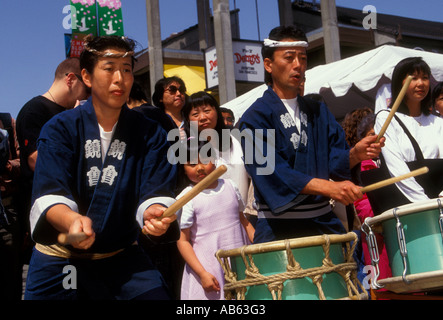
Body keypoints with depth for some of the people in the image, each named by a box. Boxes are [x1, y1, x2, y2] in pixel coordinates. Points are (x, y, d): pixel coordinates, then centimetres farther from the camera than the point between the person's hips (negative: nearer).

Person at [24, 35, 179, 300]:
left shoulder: (149, 133, -2)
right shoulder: (61, 128, -7)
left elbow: (155, 191, -13)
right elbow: (50, 194, -19)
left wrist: (154, 213, -38)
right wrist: (72, 221, -42)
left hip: (122, 257, 1)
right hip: (60, 259, -1)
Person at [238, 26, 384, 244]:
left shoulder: (318, 112, 15)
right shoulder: (255, 117, -5)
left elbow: (336, 159, 7)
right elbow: (271, 172, -18)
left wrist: (355, 154, -16)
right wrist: (327, 187, -28)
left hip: (324, 223, 5)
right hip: (279, 228, -5)